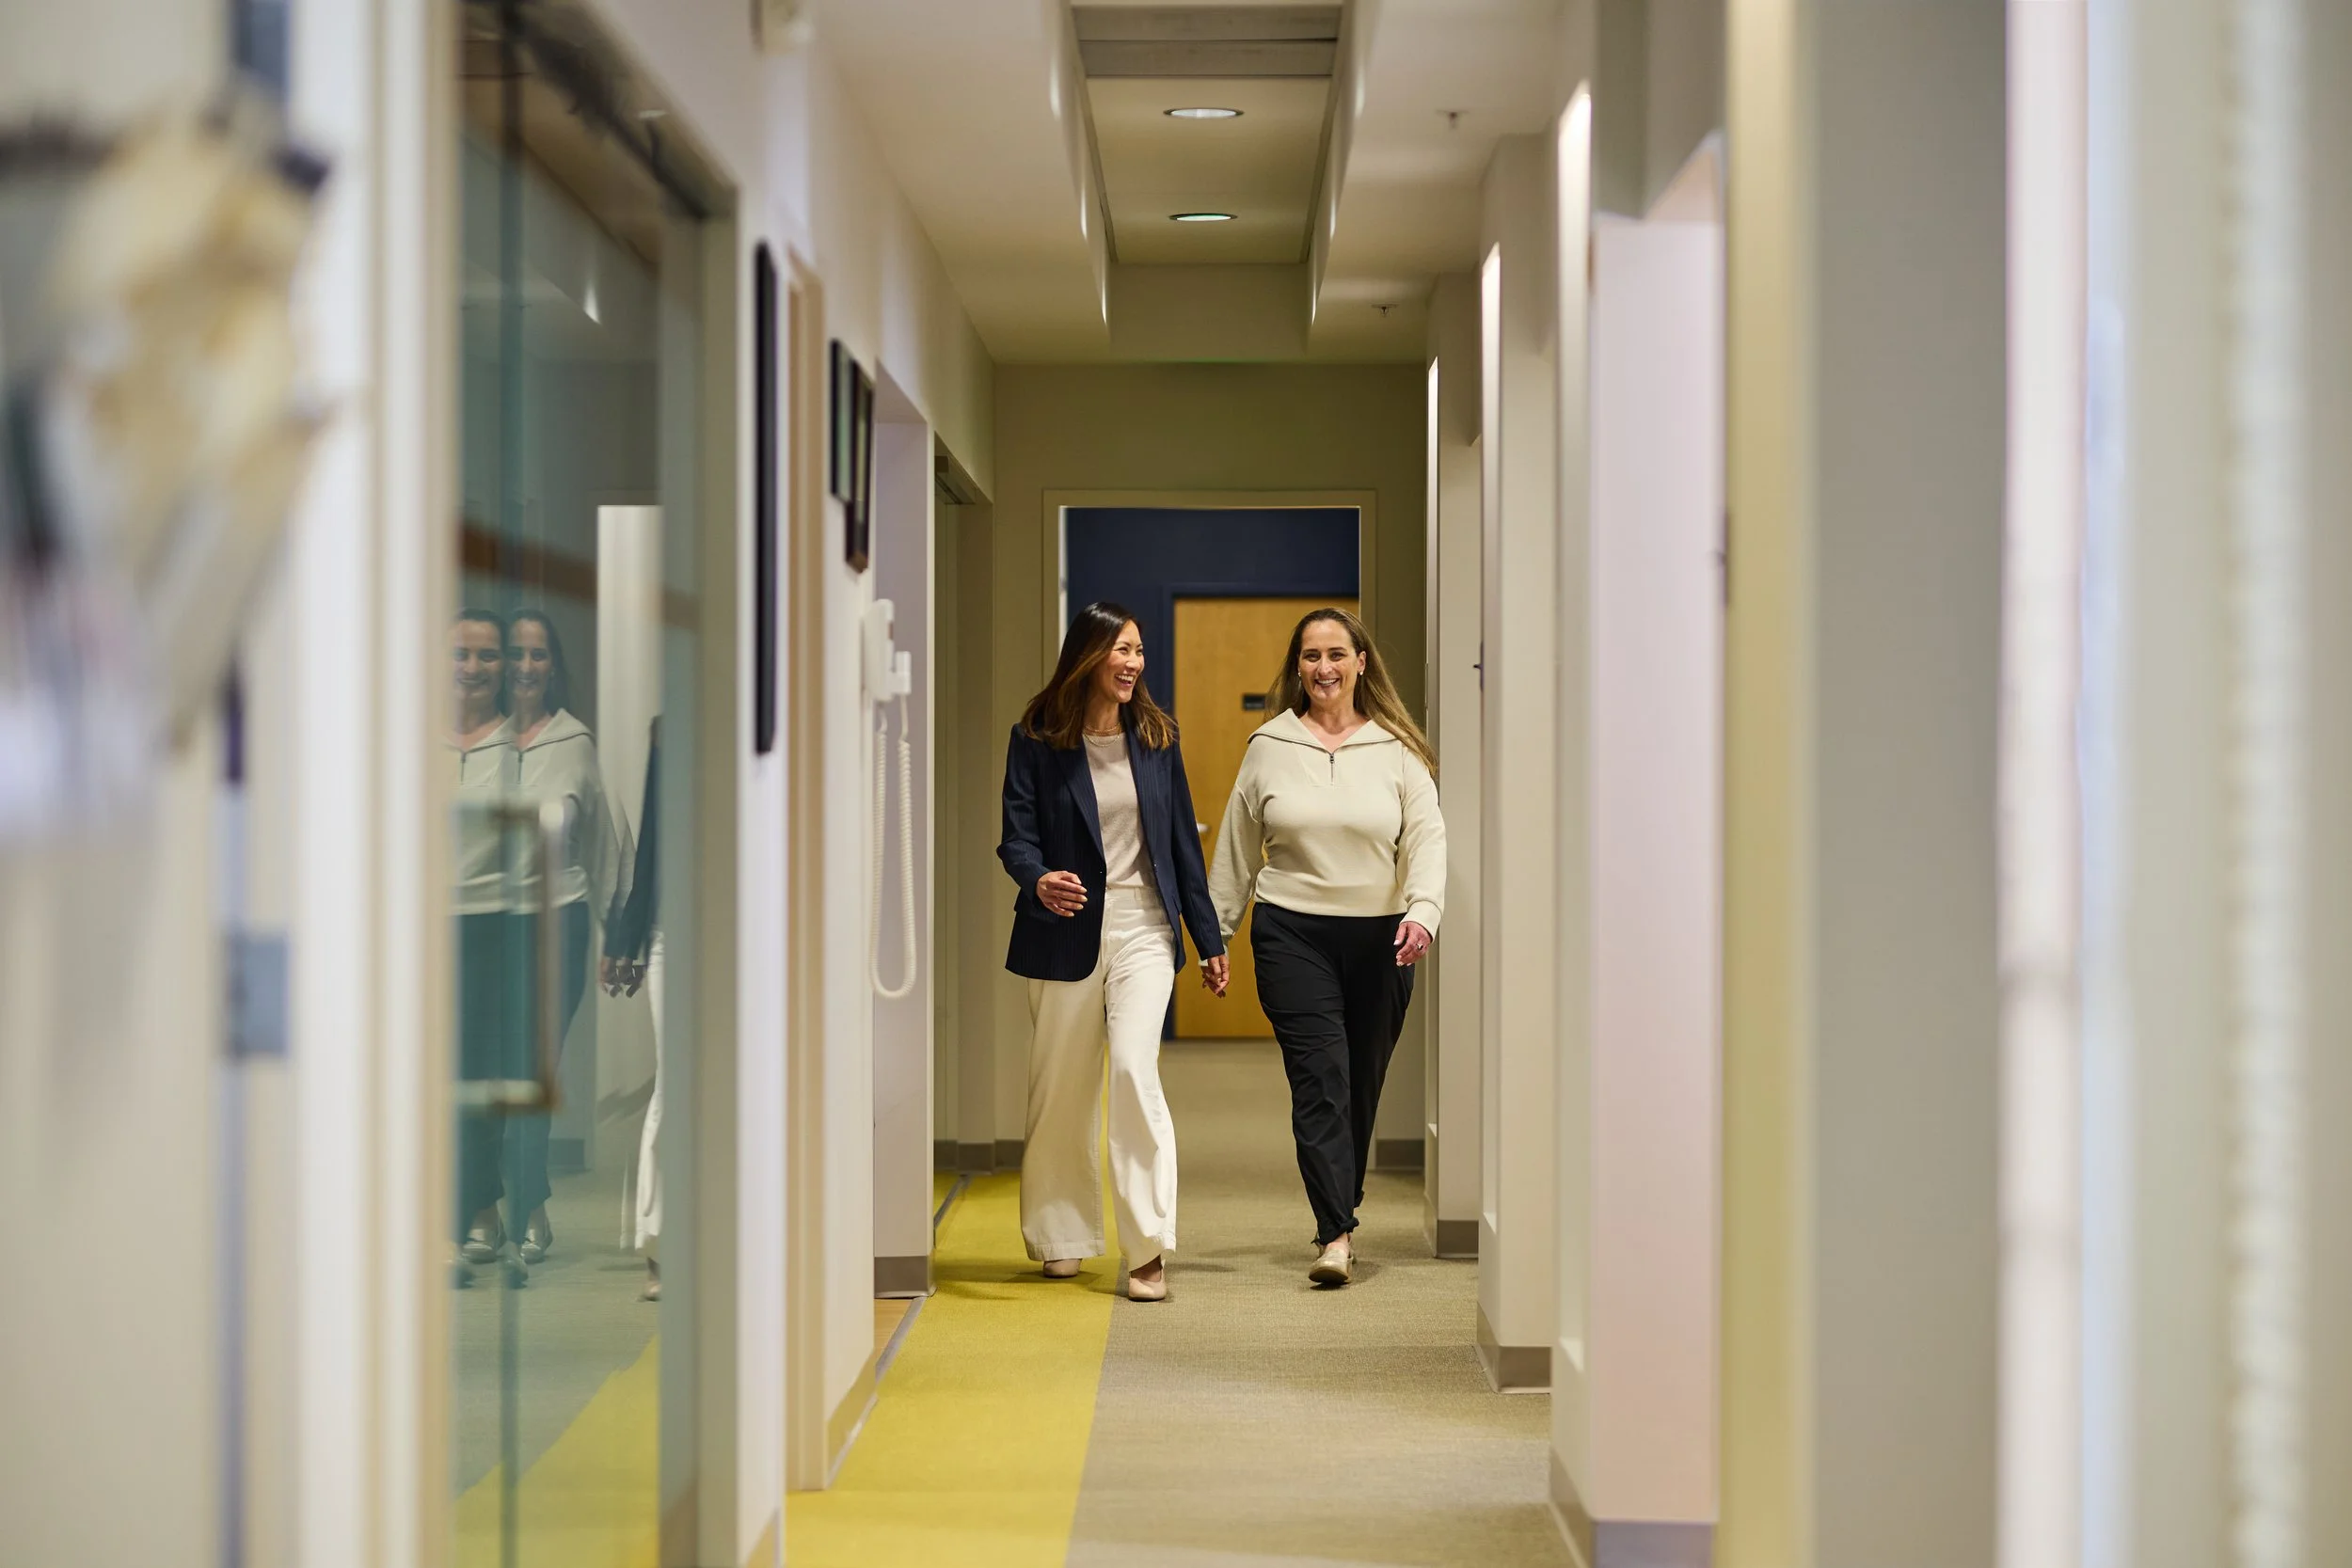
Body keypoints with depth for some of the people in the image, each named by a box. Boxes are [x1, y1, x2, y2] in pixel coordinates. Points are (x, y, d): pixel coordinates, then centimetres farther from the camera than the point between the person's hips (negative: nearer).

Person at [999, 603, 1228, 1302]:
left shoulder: (1156, 735, 7)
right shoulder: (1036, 741, -1)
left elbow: (1182, 839, 11)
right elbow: (1018, 835, -7)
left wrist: (1209, 940, 12)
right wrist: (1038, 880, -31)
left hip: (1143, 929, 0)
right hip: (1066, 933, 0)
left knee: (1133, 1069, -17)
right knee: (1061, 1089, 7)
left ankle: (1150, 1249, -14)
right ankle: (1063, 1237, 25)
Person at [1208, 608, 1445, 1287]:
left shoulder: (1397, 749, 4)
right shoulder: (1269, 746, 6)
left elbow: (1427, 838, -3)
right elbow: (1237, 849, 12)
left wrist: (1423, 911, -20)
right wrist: (1217, 934, 12)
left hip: (1379, 940, 1)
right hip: (1292, 934, -1)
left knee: (1361, 1085, 7)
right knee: (1320, 1077, -13)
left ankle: (1339, 1215, 25)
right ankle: (1336, 1235, -17)